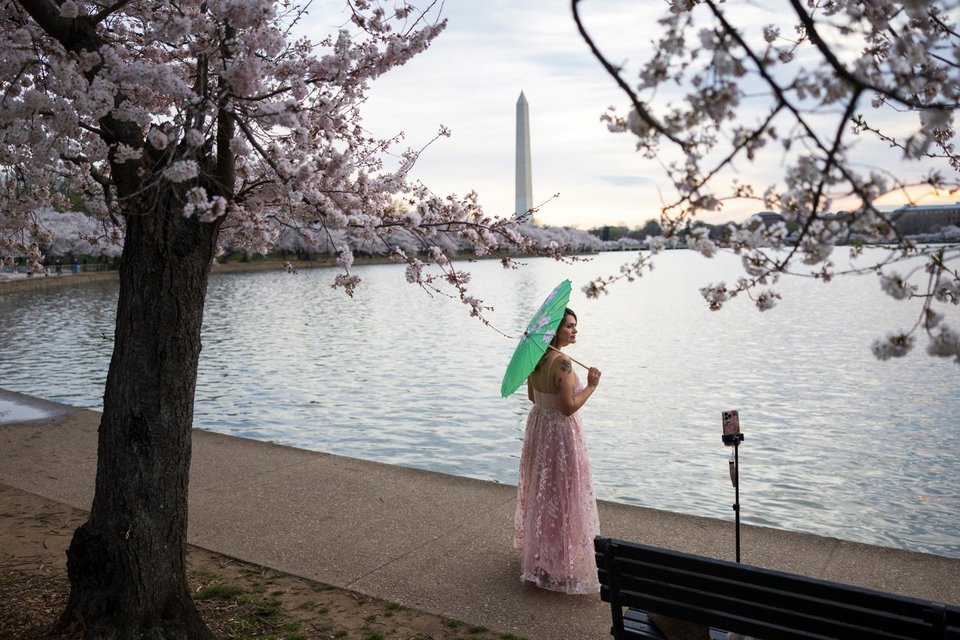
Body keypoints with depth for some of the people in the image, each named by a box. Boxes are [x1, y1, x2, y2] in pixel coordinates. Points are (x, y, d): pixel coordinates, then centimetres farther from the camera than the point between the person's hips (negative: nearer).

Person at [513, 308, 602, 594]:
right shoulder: (562, 362, -25)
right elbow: (569, 407, -24)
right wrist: (591, 386, -15)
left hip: (538, 426, 9)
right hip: (560, 432, -8)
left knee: (539, 491, 21)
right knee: (563, 496, 4)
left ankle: (537, 555, 38)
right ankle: (562, 563, 16)